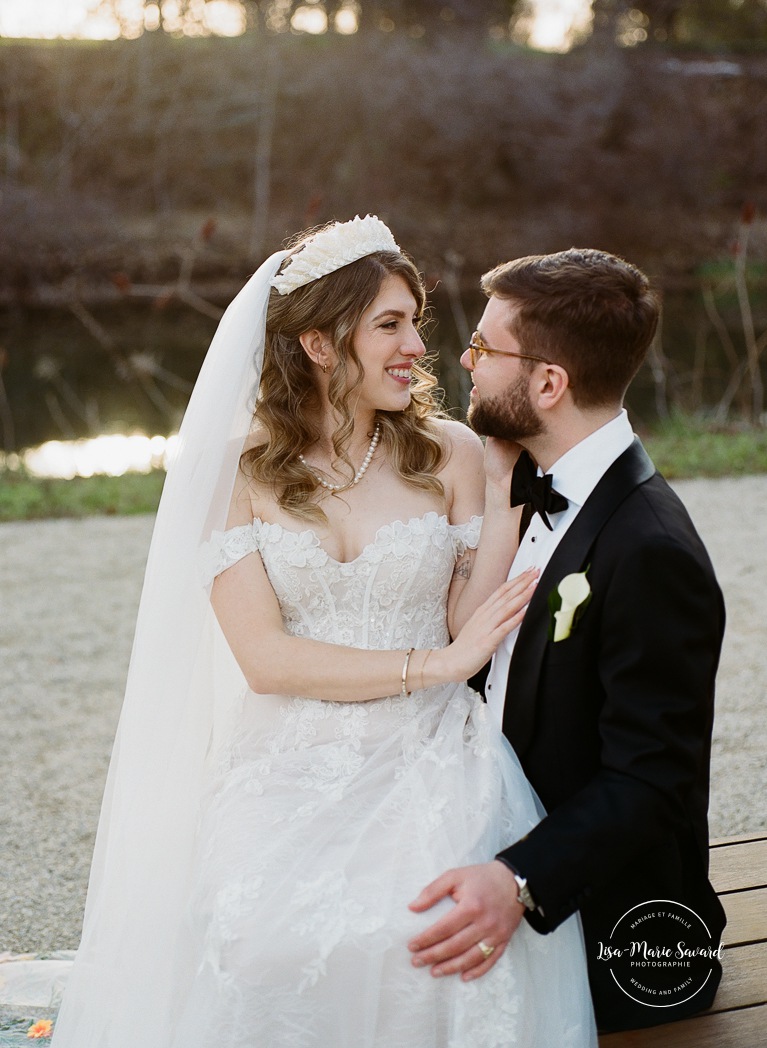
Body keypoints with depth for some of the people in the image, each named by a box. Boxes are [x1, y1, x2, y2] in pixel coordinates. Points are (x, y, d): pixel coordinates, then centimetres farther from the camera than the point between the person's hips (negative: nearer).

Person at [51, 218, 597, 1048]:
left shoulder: (452, 453, 5)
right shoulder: (239, 469, 1)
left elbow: (476, 628, -1)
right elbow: (264, 658, -7)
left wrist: (505, 488, -6)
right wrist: (435, 664, -13)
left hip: (428, 761, 1)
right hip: (288, 765, 0)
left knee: (419, 933, -30)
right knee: (264, 937, -29)